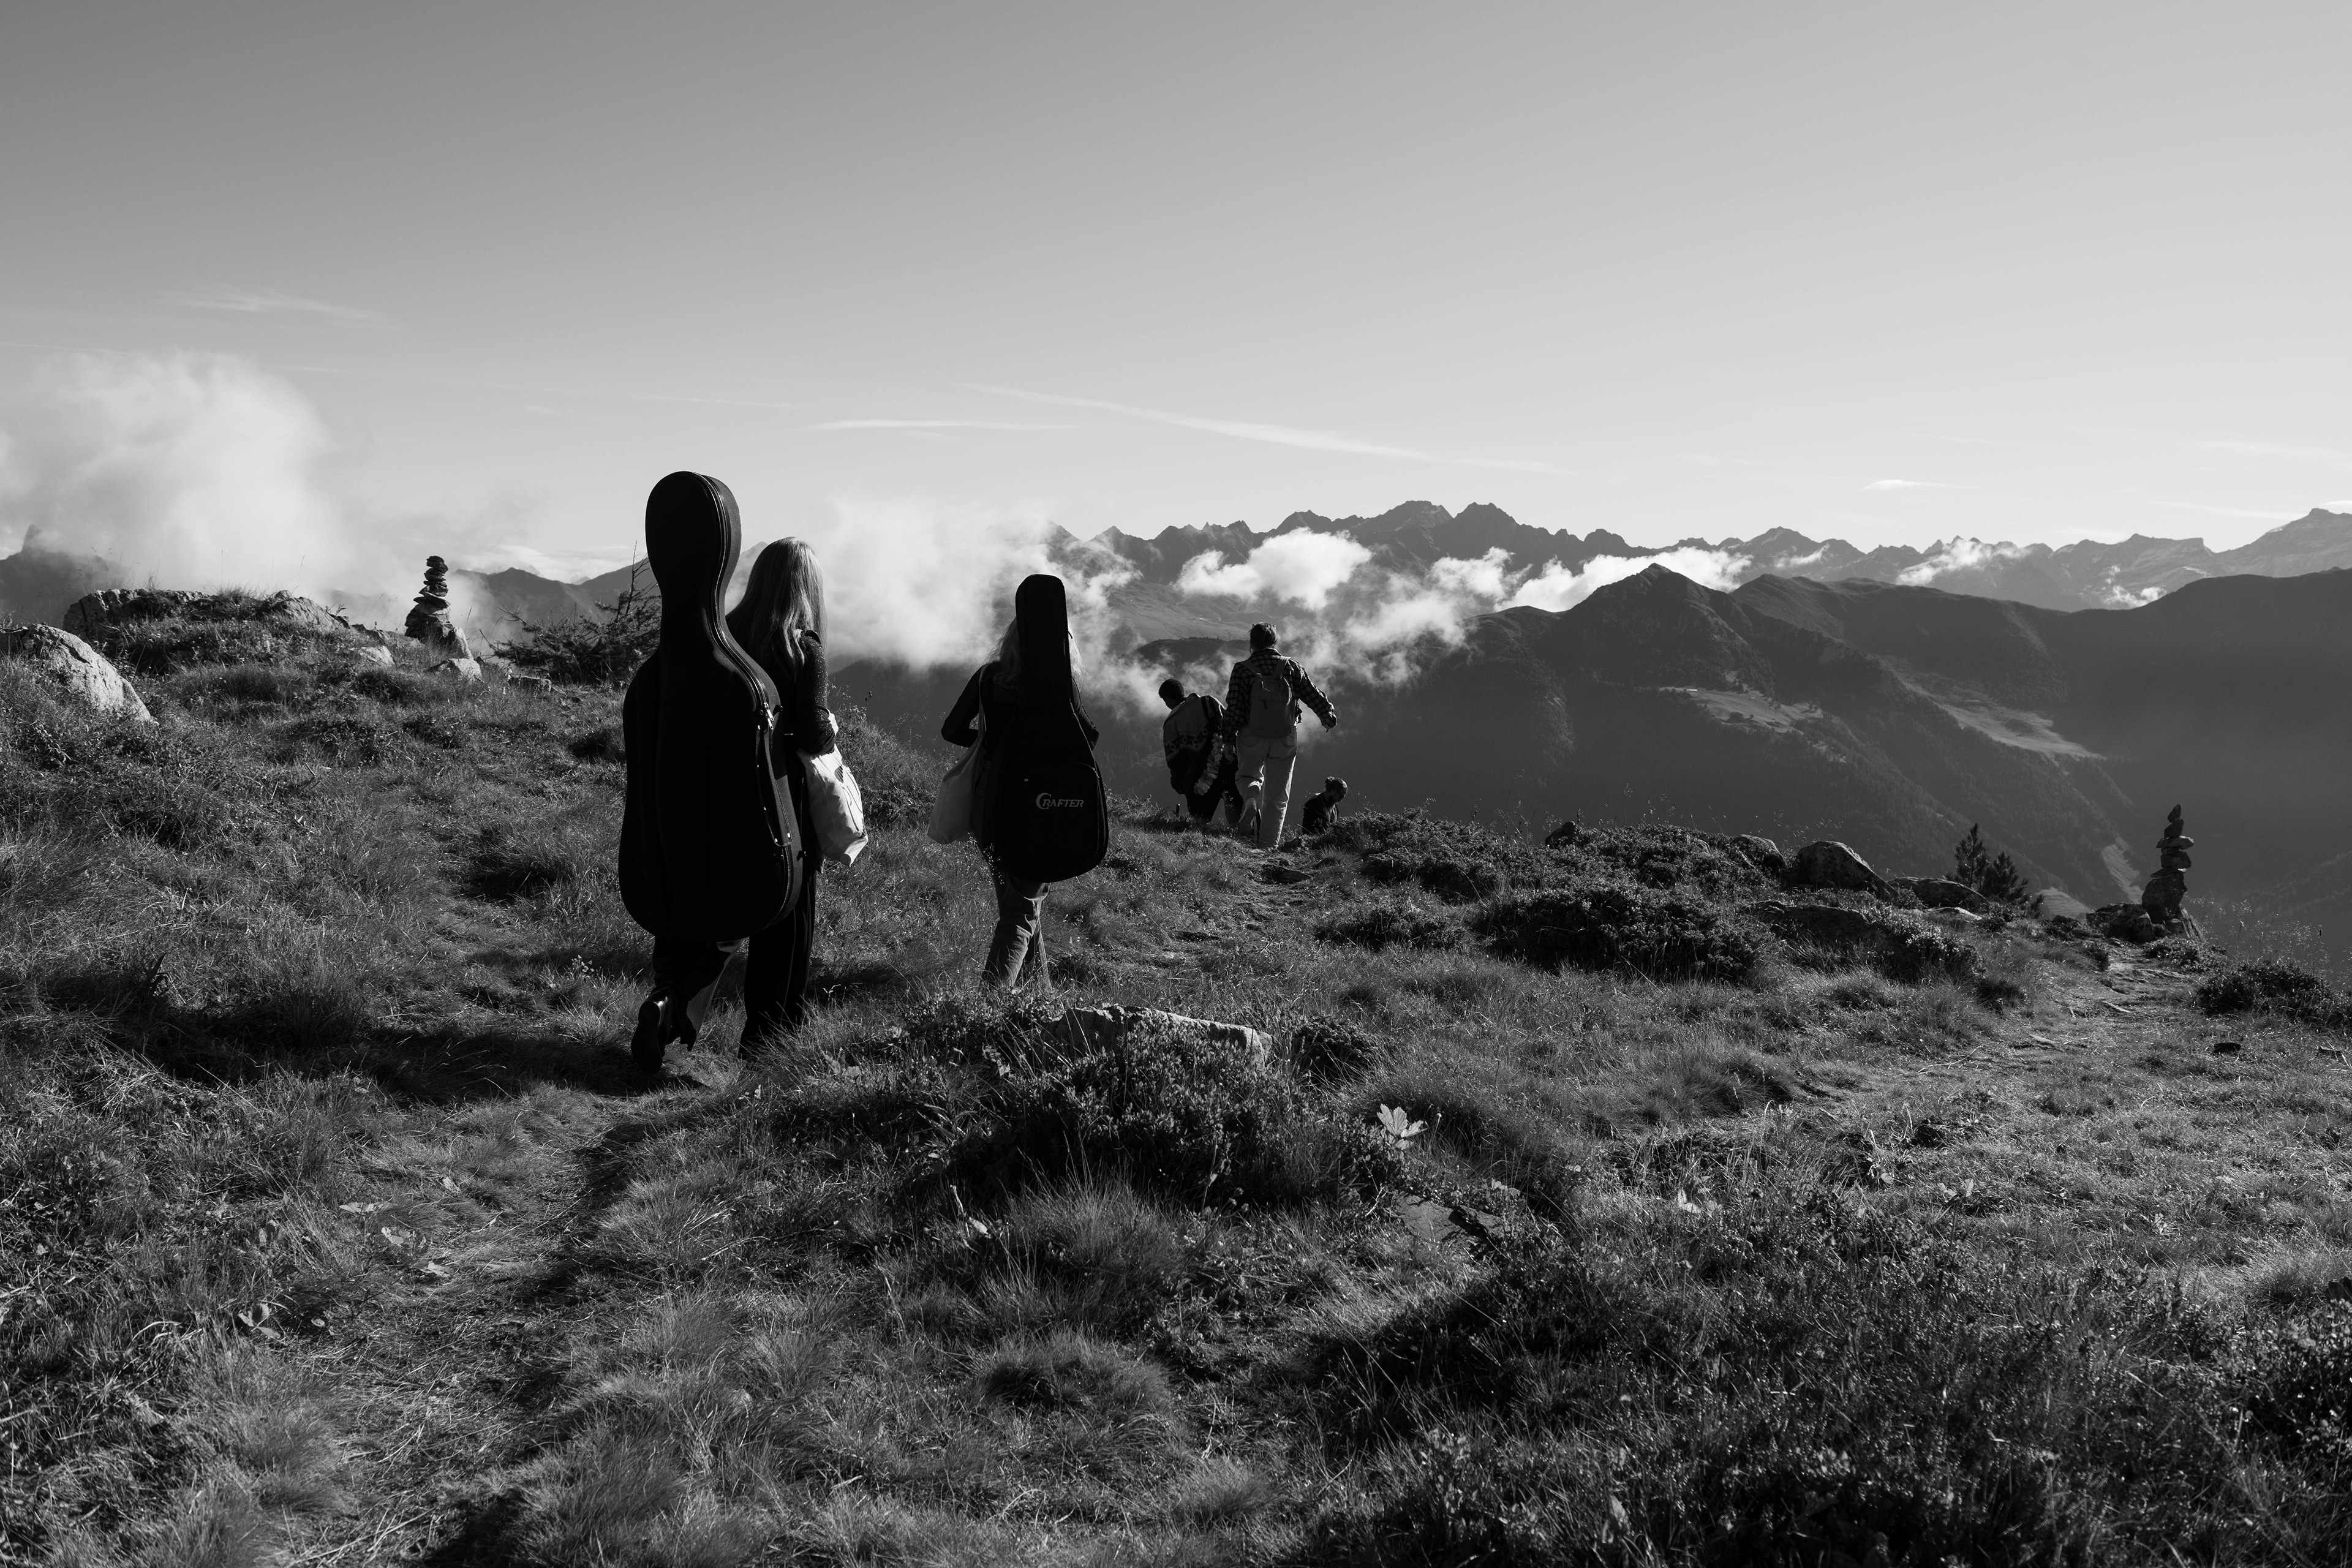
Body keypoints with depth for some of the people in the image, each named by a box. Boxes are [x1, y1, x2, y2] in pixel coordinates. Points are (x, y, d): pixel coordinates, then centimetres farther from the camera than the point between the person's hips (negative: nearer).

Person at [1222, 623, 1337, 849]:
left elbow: (1233, 708, -6)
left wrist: (1229, 738, 2)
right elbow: (1313, 694, 4)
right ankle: (1268, 845, 9)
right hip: (1285, 740, 1)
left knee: (1248, 775, 24)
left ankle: (1252, 799, -11)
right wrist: (1328, 715, 21)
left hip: (1251, 739, -1)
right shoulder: (1290, 666, -1)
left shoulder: (1243, 669, -4)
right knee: (1277, 796, 12)